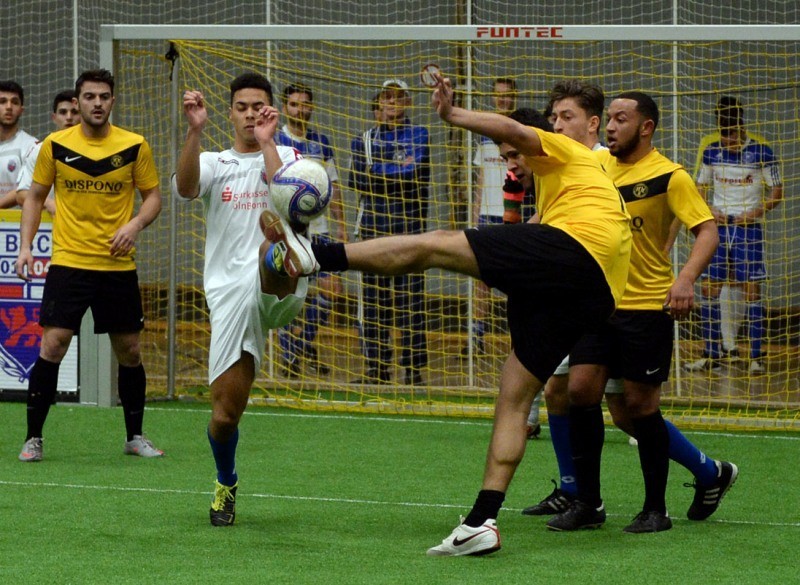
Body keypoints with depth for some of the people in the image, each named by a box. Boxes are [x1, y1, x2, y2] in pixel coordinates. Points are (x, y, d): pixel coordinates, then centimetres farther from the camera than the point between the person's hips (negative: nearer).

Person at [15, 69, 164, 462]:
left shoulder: (134, 146, 1)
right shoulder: (55, 146, 1)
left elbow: (153, 196, 7)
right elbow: (35, 196, 10)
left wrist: (136, 223, -13)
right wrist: (26, 246, -1)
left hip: (118, 266, 1)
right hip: (68, 263, -1)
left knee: (129, 351, 6)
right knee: (52, 345, -11)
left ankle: (135, 436, 22)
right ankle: (33, 437, -2)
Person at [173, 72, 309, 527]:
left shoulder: (286, 157, 13)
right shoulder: (214, 164, 16)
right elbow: (185, 186, -9)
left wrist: (266, 142, -12)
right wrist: (195, 131, -23)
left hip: (277, 291, -3)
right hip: (230, 296, 3)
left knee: (275, 224, -37)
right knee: (225, 412, 0)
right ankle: (226, 484, 26)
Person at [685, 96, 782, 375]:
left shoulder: (761, 153, -6)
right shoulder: (712, 152, 5)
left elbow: (777, 192, -2)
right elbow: (701, 187, 16)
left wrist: (754, 212, -15)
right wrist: (710, 210, -2)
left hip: (748, 227, -4)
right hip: (718, 226, 4)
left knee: (751, 289, -5)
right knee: (709, 288, 0)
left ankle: (756, 357, -1)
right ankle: (711, 355, 8)